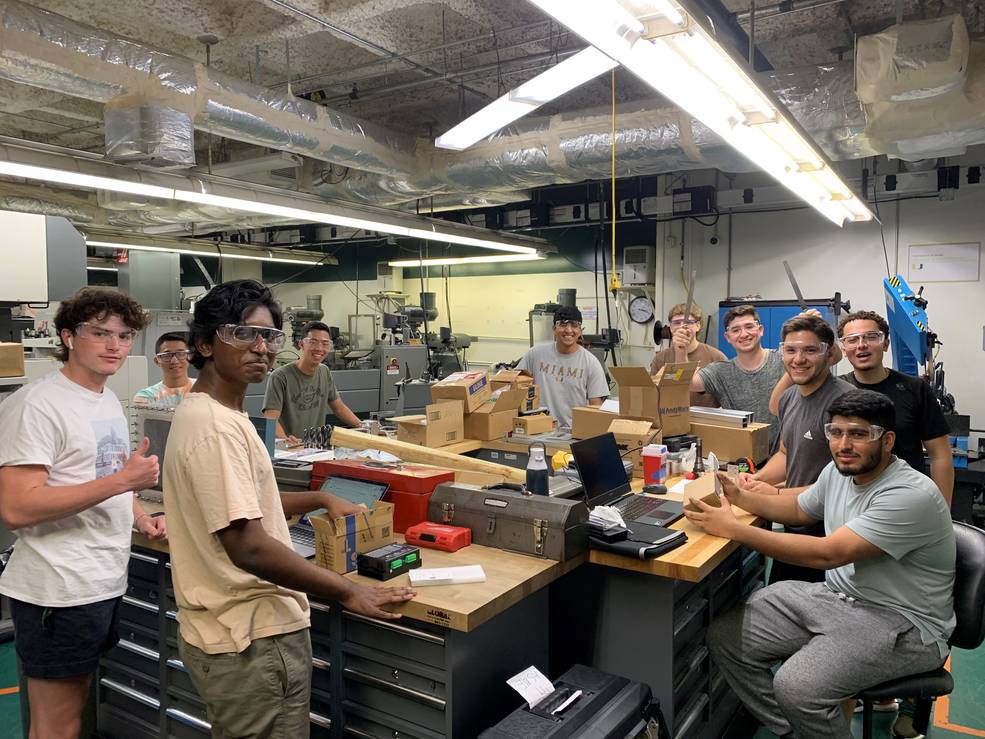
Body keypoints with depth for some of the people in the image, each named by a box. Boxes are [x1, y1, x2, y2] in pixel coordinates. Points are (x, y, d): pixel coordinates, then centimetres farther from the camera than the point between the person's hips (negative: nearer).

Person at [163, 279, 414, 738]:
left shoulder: (208, 412, 9)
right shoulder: (215, 426, -24)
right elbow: (248, 547, -29)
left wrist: (320, 500, 17)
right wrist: (348, 592, -22)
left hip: (235, 628, 10)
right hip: (252, 638, -10)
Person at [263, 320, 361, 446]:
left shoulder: (325, 372, 10)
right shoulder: (280, 377, -11)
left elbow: (339, 407, 18)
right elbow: (271, 419, -17)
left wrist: (362, 426, 6)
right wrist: (285, 440, -35)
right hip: (290, 449, -4)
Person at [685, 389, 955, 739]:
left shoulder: (911, 496, -24)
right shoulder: (838, 470, 2)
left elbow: (828, 553, -30)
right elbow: (800, 509, 22)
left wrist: (733, 529, -27)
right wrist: (738, 496, 6)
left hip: (901, 623, -8)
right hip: (837, 594, 8)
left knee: (796, 687, -30)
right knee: (725, 637, -4)